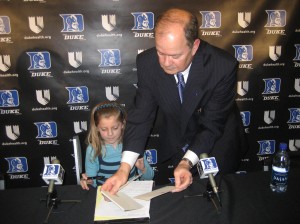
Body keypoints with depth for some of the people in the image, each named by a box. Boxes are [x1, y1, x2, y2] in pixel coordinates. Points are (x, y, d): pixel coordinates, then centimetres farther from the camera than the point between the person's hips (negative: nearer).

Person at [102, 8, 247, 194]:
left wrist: (187, 162, -36)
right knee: (181, 195, 21)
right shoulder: (147, 62, -23)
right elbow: (141, 115, -18)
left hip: (217, 145, -2)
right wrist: (125, 167, -28)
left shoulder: (224, 66, -31)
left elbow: (211, 125, -24)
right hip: (176, 146, 2)